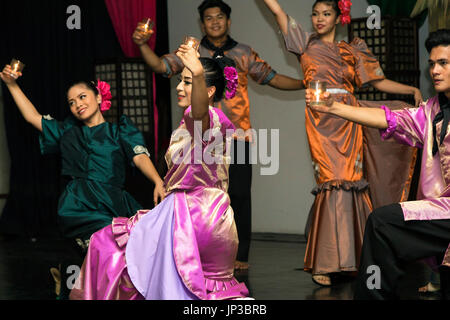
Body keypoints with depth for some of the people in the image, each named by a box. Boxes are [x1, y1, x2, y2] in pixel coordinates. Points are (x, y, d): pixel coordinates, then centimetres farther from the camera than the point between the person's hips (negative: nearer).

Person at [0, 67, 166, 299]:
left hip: (112, 205, 1)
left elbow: (140, 157, 0)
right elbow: (33, 117, 23)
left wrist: (158, 182, -18)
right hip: (79, 207, -1)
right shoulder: (69, 133, 23)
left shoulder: (120, 131, 16)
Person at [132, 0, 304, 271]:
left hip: (238, 136, 0)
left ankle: (240, 255, 7)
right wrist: (143, 45, -16)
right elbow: (161, 66, 0)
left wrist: (306, 84, 7)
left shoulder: (244, 54, 11)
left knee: (239, 195, -2)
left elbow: (273, 78, 15)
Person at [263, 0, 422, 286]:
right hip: (322, 121, -2)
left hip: (349, 121, 2)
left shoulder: (353, 50, 18)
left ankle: (349, 258, 1)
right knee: (333, 182, -13)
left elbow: (378, 81, 16)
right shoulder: (306, 43, 14)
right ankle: (325, 262, -10)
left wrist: (413, 90, 7)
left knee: (349, 183, -6)